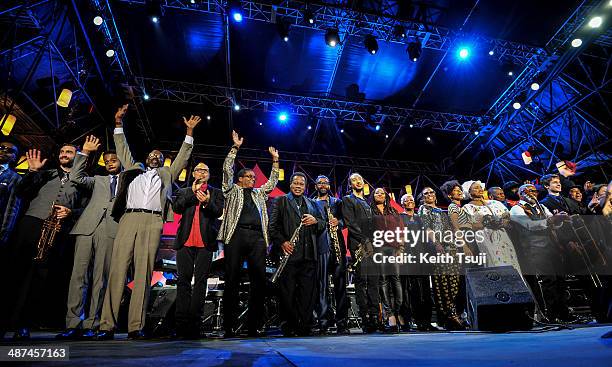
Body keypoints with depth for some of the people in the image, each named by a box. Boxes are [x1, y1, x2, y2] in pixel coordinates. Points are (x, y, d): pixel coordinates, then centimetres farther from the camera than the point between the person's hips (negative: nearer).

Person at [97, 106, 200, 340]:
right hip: (129, 218, 1)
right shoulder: (134, 169, 29)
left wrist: (189, 132, 18)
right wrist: (119, 123, 27)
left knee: (143, 273, -6)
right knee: (117, 270, -6)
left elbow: (183, 156, 23)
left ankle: (136, 327, -6)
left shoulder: (167, 173, 26)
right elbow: (123, 150, 30)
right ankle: (107, 325, -4)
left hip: (153, 221, -1)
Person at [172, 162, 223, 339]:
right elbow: (176, 208, 0)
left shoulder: (216, 192, 13)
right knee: (184, 281, 4)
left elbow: (218, 212, -3)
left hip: (205, 242, -1)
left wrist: (208, 202, -22)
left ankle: (194, 321, 4)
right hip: (185, 241, 2)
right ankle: (182, 321, 10)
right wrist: (192, 192, -5)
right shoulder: (184, 192, 18)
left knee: (200, 281, -1)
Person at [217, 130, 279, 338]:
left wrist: (275, 161, 23)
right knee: (232, 279, -4)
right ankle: (229, 326, 3)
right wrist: (235, 147, 9)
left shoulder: (259, 193, 29)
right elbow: (227, 169, 10)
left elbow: (273, 181, 27)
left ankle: (254, 326, 5)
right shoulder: (232, 190, 19)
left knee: (259, 280, -2)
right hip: (236, 235, -3)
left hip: (257, 237, 4)